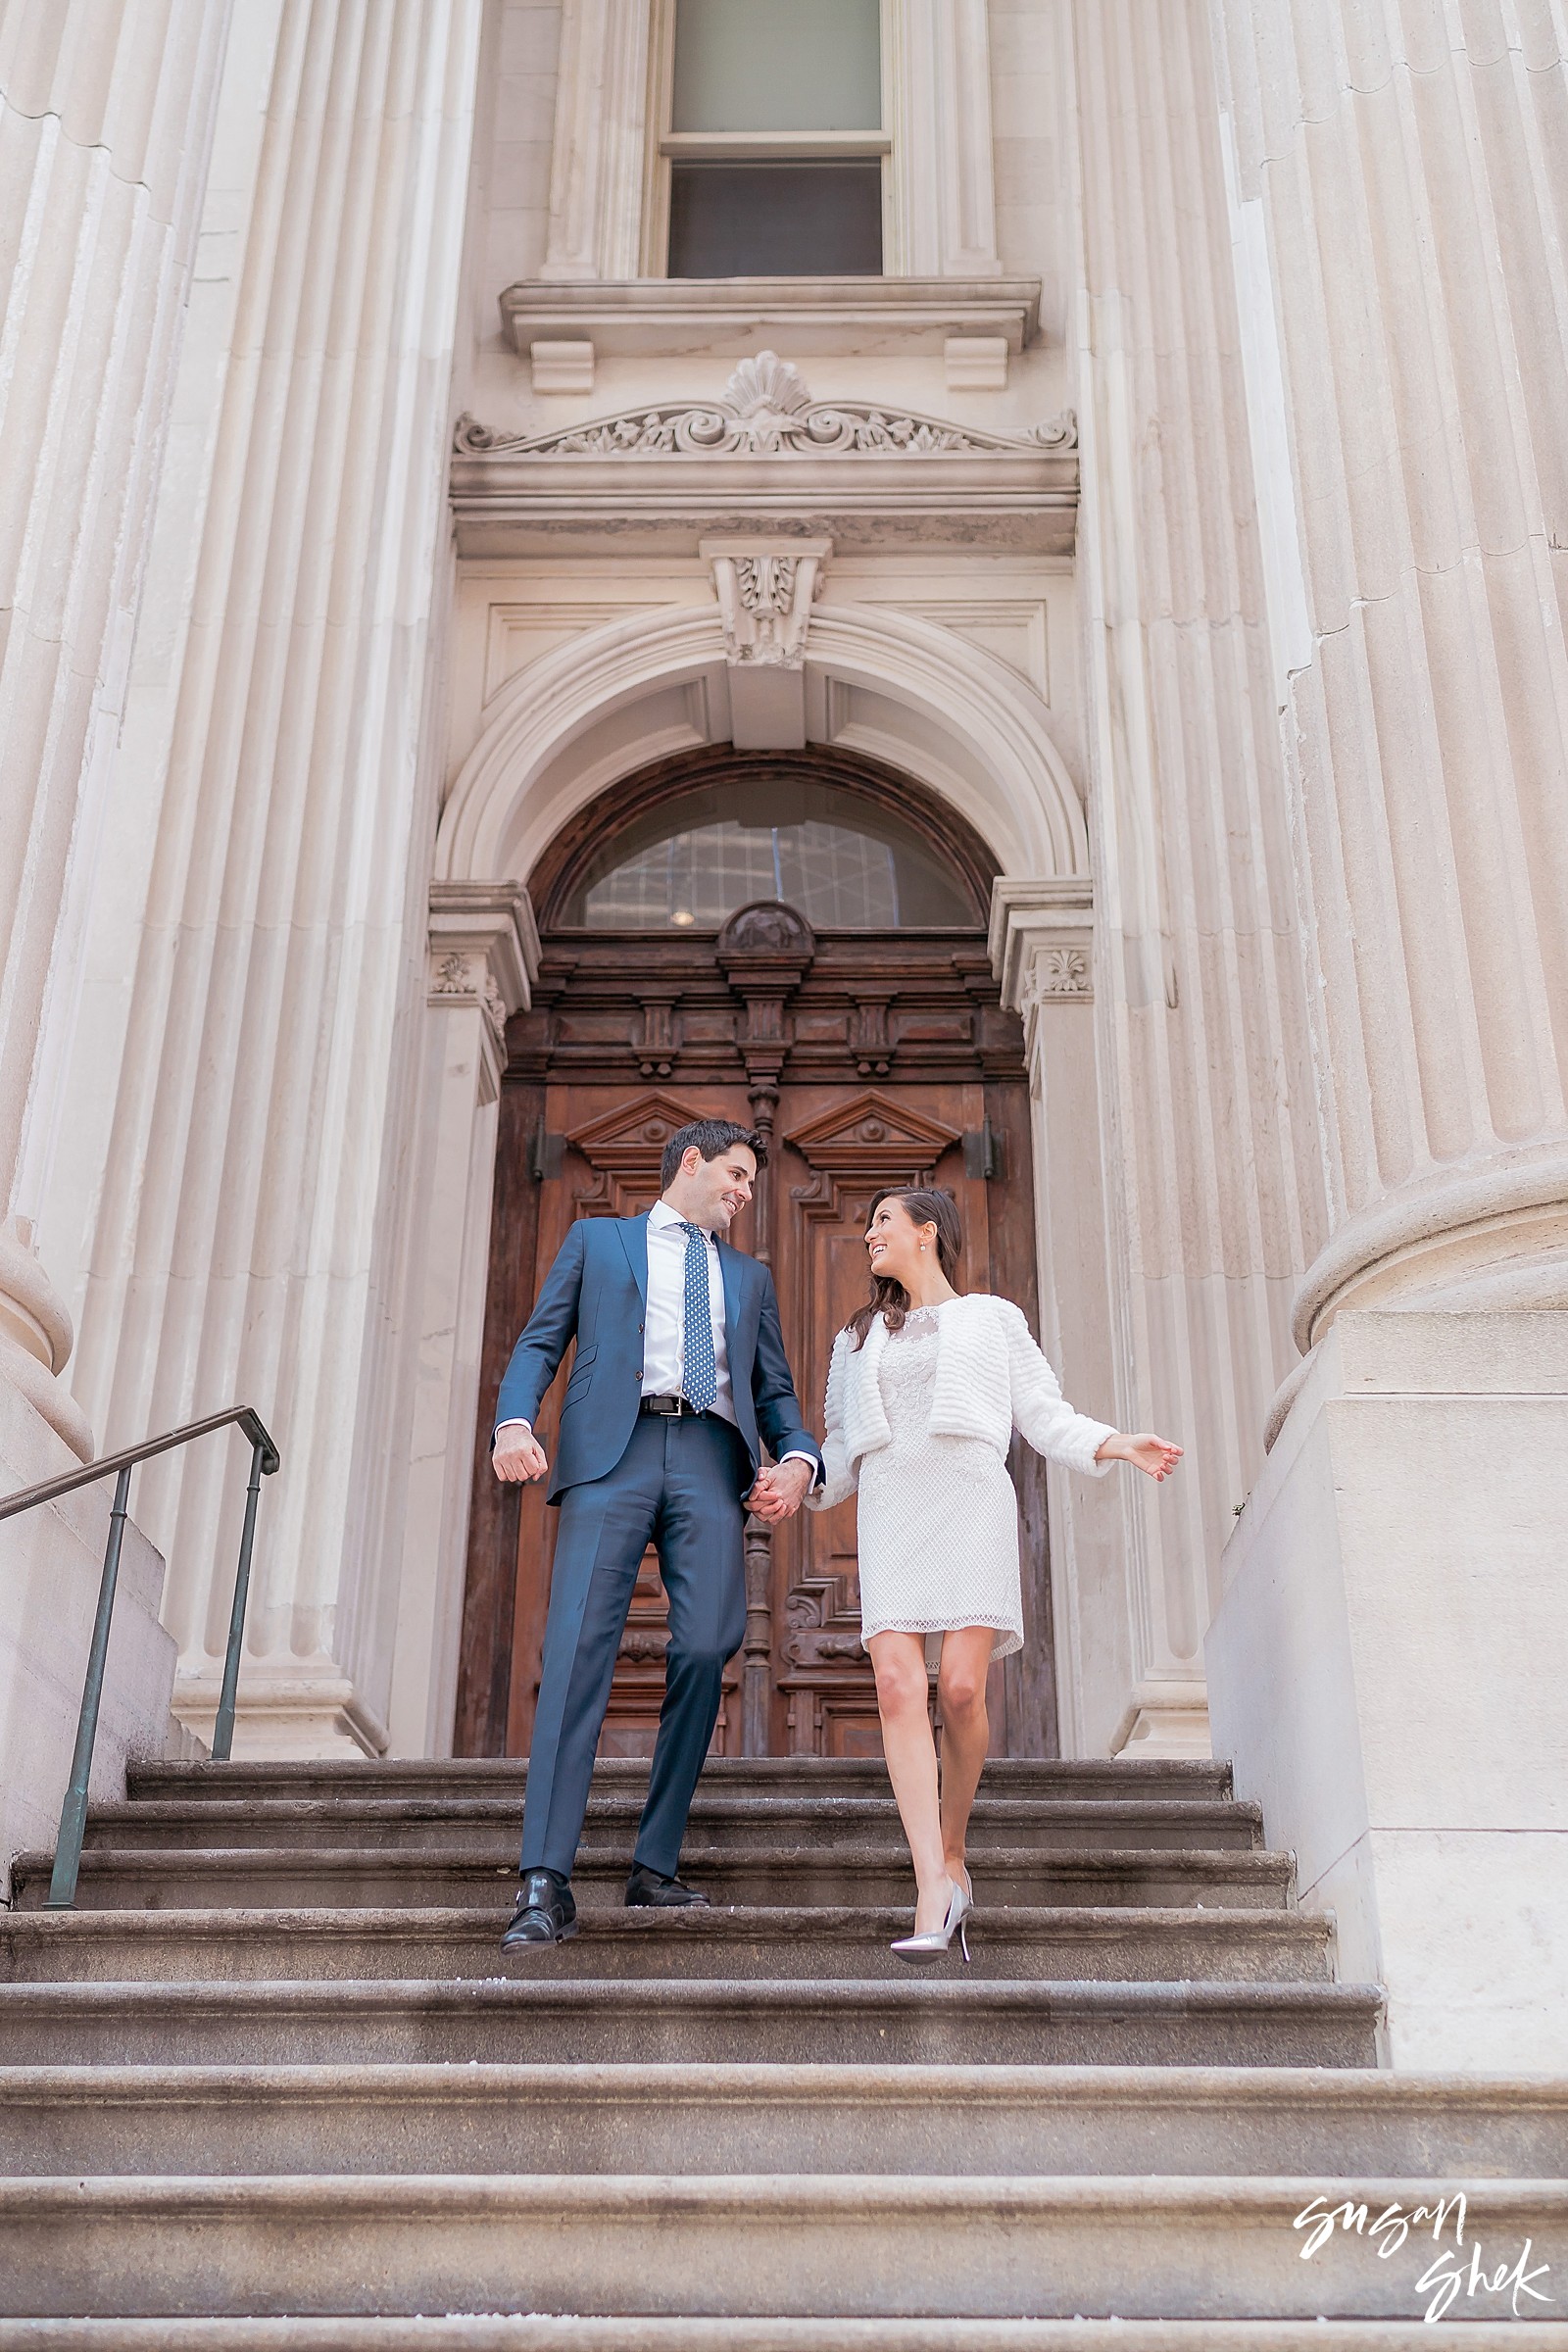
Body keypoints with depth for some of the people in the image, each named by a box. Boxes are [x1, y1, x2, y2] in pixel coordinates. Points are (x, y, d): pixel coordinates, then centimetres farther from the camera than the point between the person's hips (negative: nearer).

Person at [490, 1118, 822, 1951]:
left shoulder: (750, 1278, 30)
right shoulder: (596, 1239, 22)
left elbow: (775, 1389, 23)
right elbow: (540, 1342, 11)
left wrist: (797, 1457, 1)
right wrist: (514, 1419, -9)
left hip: (711, 1459, 3)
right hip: (613, 1451, -3)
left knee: (704, 1653, -11)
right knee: (577, 1649, -15)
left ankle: (655, 1865, 0)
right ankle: (545, 1882, -19)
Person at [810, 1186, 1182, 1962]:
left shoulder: (992, 1317, 17)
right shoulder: (860, 1338, 27)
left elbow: (1045, 1417, 12)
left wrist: (1121, 1445, -5)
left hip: (970, 1500, -2)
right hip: (890, 1511, 2)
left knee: (961, 1688, -16)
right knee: (898, 1688, -17)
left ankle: (952, 1853, 8)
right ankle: (934, 1893, -21)